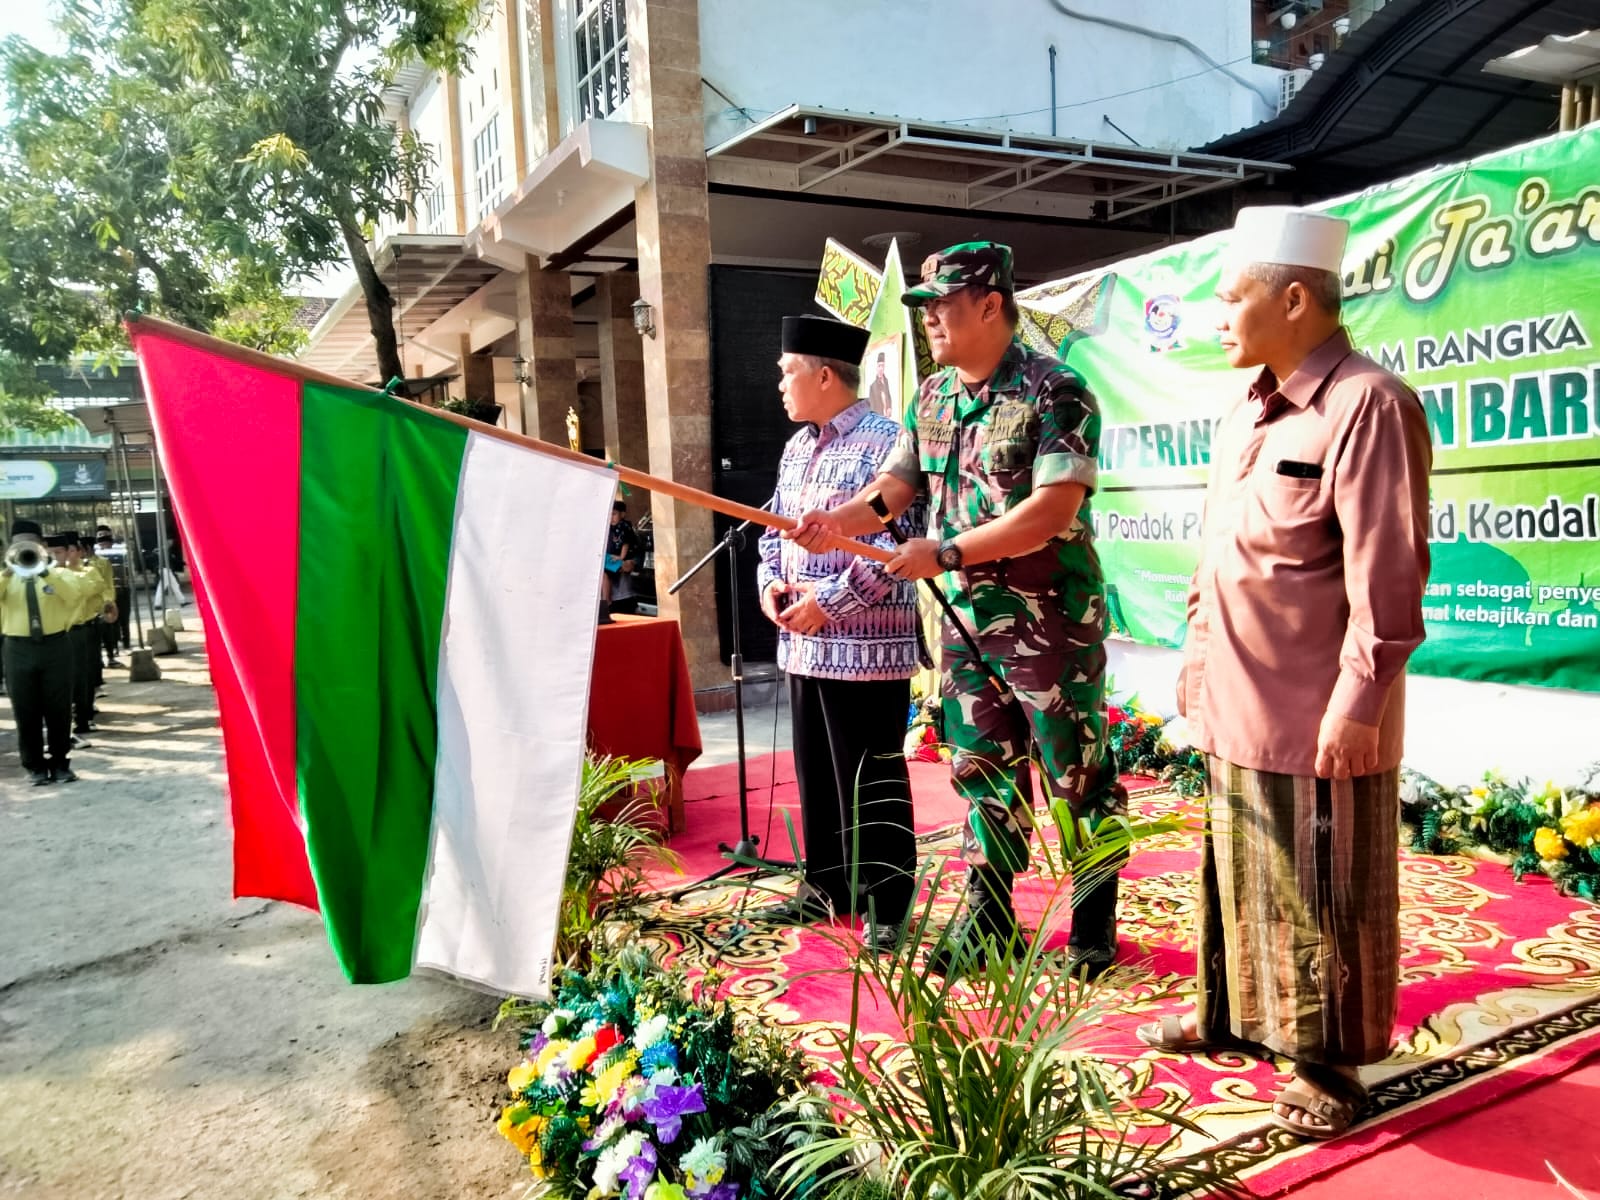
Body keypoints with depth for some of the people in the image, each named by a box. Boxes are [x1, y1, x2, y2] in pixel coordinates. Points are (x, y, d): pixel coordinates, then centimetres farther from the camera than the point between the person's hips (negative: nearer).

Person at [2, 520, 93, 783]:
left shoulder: (58, 574, 8)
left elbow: (78, 591, -12)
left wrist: (45, 573, -18)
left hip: (55, 646, -1)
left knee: (59, 710, 3)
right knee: (26, 712, 4)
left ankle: (60, 764, 14)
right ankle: (35, 766, 14)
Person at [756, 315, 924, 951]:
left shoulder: (883, 442, -12)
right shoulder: (796, 449, 16)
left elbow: (896, 543, -18)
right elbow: (775, 527, 23)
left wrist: (829, 600, -18)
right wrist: (771, 583, 4)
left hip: (866, 644, -8)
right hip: (804, 643, 9)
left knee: (872, 781, 0)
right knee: (815, 773, 17)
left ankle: (888, 906, 12)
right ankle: (826, 886, 31)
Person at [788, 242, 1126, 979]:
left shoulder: (1053, 392, -14)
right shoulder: (932, 397, 9)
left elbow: (1055, 510, -23)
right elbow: (897, 483, 12)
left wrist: (944, 554, -23)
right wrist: (838, 521, -8)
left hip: (1050, 618, -7)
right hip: (968, 618, 7)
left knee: (1077, 777, 5)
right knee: (983, 772, 14)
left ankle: (1094, 927, 22)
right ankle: (988, 923, 27)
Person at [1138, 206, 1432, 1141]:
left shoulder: (1366, 404, -15)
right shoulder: (1252, 410, 12)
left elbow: (1386, 573, -20)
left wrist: (1359, 699, -20)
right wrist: (1199, 650, 17)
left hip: (1318, 716, -8)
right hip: (1237, 706, 9)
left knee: (1324, 900, 7)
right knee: (1237, 874, 21)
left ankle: (1331, 1063, 24)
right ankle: (1232, 1014, 38)